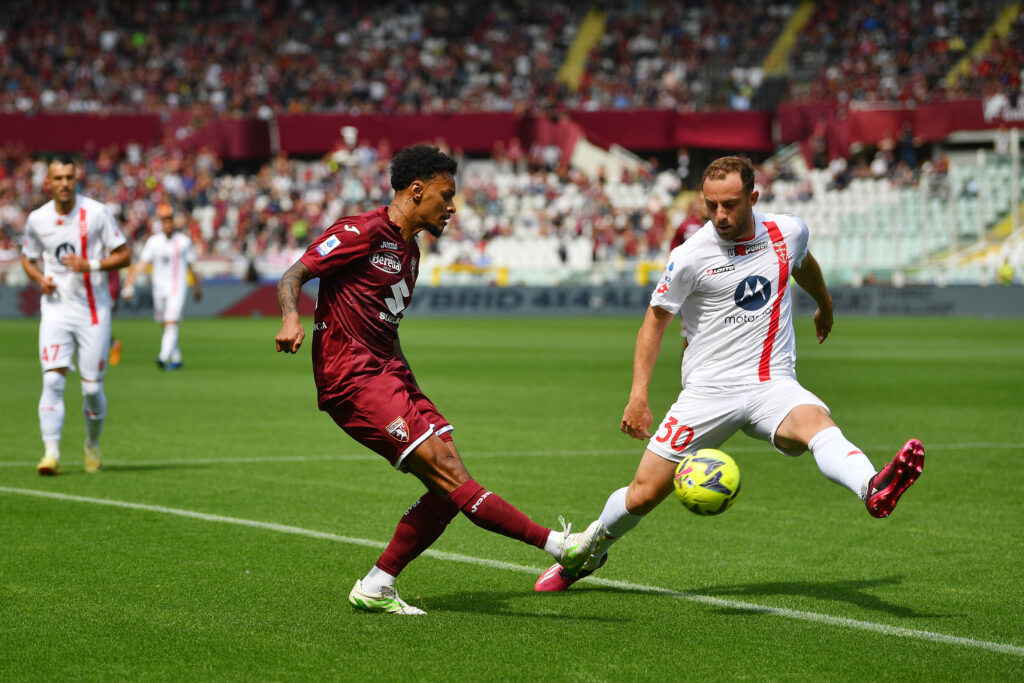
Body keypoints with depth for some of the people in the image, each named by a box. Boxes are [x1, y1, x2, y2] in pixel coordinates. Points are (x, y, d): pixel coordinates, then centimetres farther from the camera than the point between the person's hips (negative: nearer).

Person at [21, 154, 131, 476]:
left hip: (93, 312, -1)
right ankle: (51, 452, -15)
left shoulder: (96, 213, -6)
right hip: (56, 309, 1)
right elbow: (28, 258, 18)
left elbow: (124, 255, -2)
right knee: (53, 381, -14)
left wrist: (90, 265, -17)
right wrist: (40, 279, -3)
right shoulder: (37, 219, 2)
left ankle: (92, 446, 26)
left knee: (92, 388, 1)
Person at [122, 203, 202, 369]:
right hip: (159, 288, 3)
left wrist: (197, 286, 19)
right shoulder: (153, 241, 2)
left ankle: (164, 357, -30)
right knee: (165, 325, 10)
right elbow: (141, 264, -4)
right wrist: (129, 283, -15)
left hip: (177, 288, -3)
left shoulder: (184, 241, 0)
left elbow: (191, 266, 11)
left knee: (171, 324, -17)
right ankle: (176, 358, 24)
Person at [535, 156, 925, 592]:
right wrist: (638, 397, -5)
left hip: (773, 385, 1)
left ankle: (874, 491, -63)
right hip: (708, 391, -1)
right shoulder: (691, 256, -7)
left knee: (816, 422, -33)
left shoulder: (788, 232, 3)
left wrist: (824, 305, 48)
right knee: (644, 493, -3)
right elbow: (655, 321, 4)